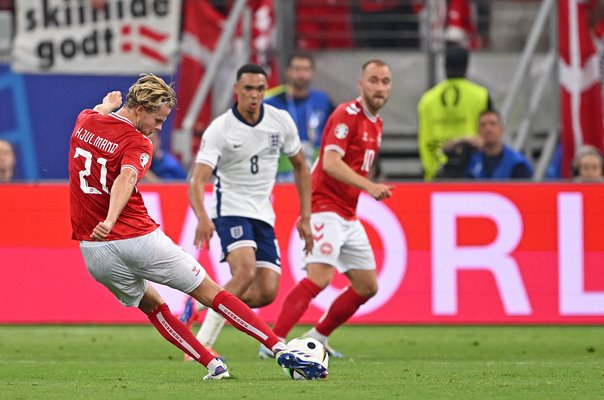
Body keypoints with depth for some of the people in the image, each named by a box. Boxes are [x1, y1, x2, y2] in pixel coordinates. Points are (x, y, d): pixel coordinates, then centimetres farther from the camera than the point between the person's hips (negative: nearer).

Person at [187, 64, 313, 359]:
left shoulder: (281, 121, 0)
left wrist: (305, 218, 10)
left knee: (267, 292, -7)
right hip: (231, 210, -5)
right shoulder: (219, 130, -14)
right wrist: (202, 218, -40)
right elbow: (197, 181, -21)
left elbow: (300, 166, 14)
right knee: (245, 273, -30)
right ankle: (202, 344, -24)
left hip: (264, 215, 5)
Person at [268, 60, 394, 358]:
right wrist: (369, 186, -36)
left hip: (349, 218, 9)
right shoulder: (347, 115, -13)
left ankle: (318, 337, 21)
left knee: (367, 286, 9)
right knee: (319, 276, -25)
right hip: (326, 208, -9)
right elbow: (330, 163, -26)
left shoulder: (375, 123, 16)